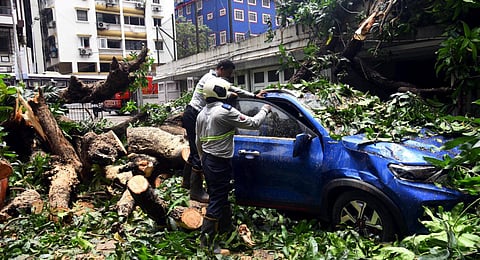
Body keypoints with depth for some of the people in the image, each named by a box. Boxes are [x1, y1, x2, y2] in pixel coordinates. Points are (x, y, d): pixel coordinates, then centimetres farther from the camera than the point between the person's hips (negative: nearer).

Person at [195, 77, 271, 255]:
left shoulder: (202, 113, 11)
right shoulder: (225, 111, -16)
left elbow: (198, 141, 17)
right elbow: (253, 123, -12)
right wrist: (265, 110, 5)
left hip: (207, 160, 9)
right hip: (220, 162, -9)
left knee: (220, 196, 21)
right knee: (217, 201, -2)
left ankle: (226, 227, 38)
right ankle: (207, 241, 3)